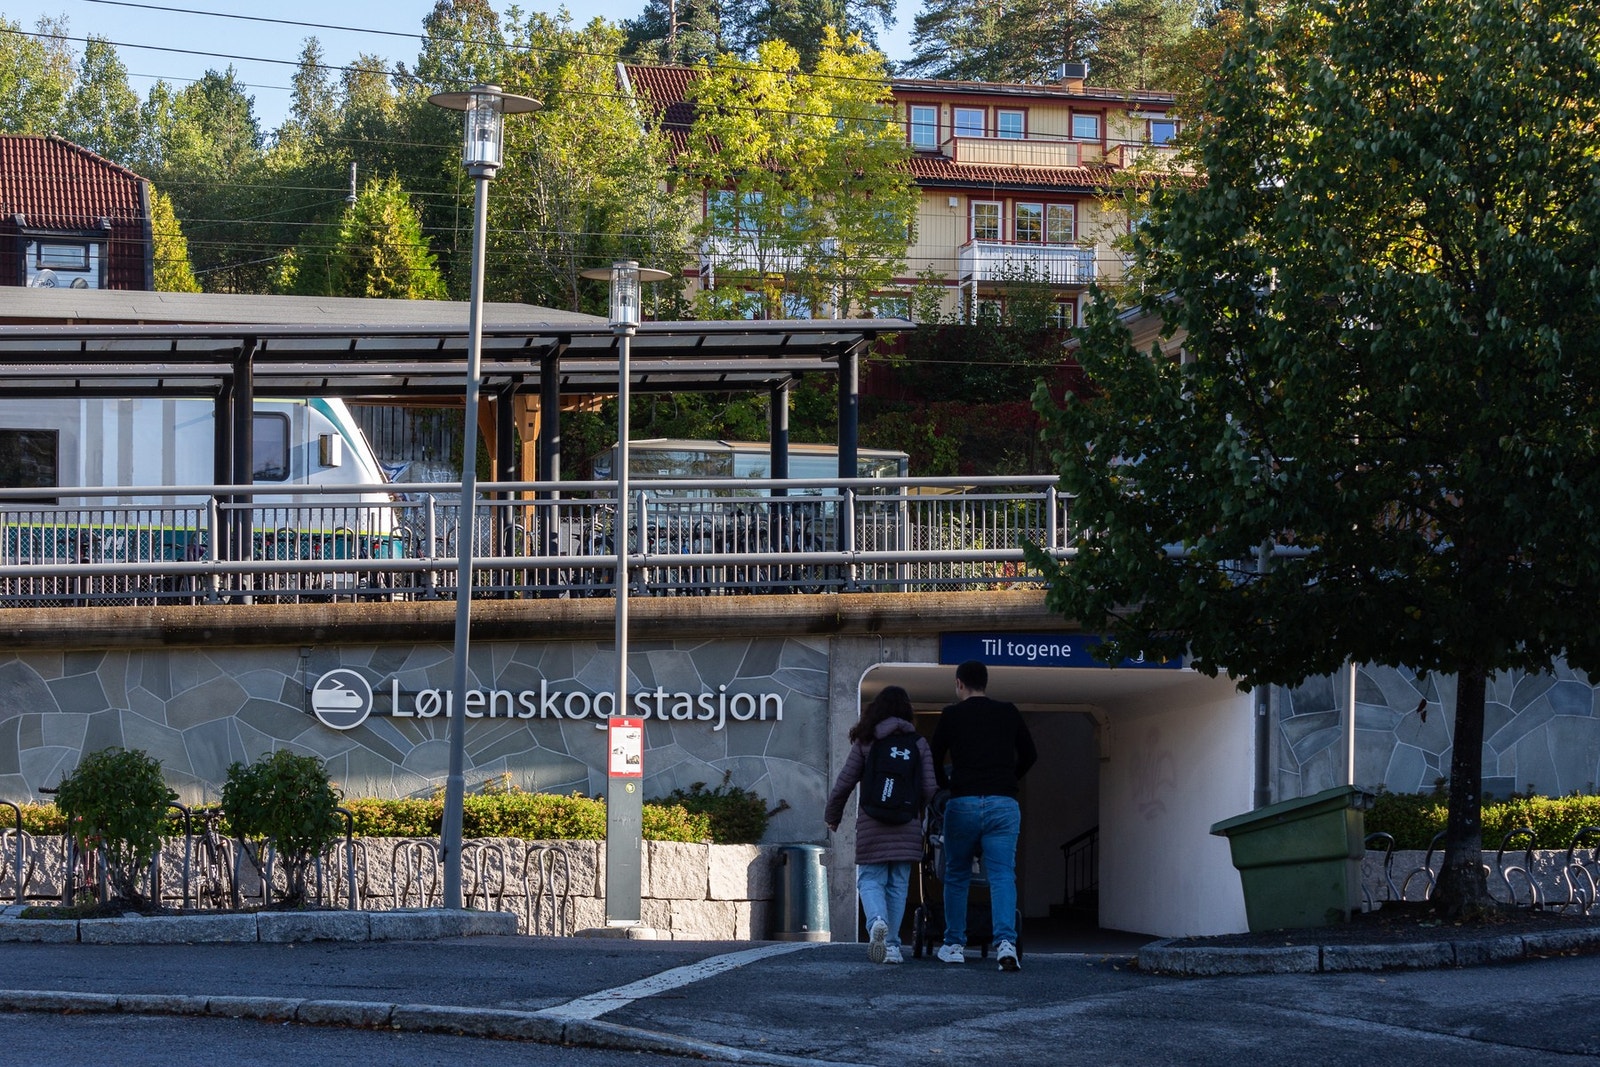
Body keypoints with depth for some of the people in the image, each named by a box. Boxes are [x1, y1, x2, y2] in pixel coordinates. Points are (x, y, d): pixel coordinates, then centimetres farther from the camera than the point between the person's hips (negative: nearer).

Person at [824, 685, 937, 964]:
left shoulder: (865, 743, 0)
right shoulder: (918, 744, 4)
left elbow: (843, 784, 0)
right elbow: (929, 788, 0)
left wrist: (832, 816, 15)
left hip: (872, 825, -2)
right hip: (907, 826, 2)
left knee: (870, 881, 4)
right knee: (898, 885, 10)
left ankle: (877, 921, -25)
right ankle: (892, 944, 9)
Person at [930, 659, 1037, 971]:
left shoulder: (952, 715, 5)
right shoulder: (1009, 713, 11)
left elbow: (934, 759, 10)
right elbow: (1029, 755, 20)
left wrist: (946, 784, 31)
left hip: (963, 804, -1)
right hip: (1004, 804, 1)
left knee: (957, 876, 13)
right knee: (1003, 875, -3)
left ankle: (954, 945, 17)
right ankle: (1006, 942, -21)